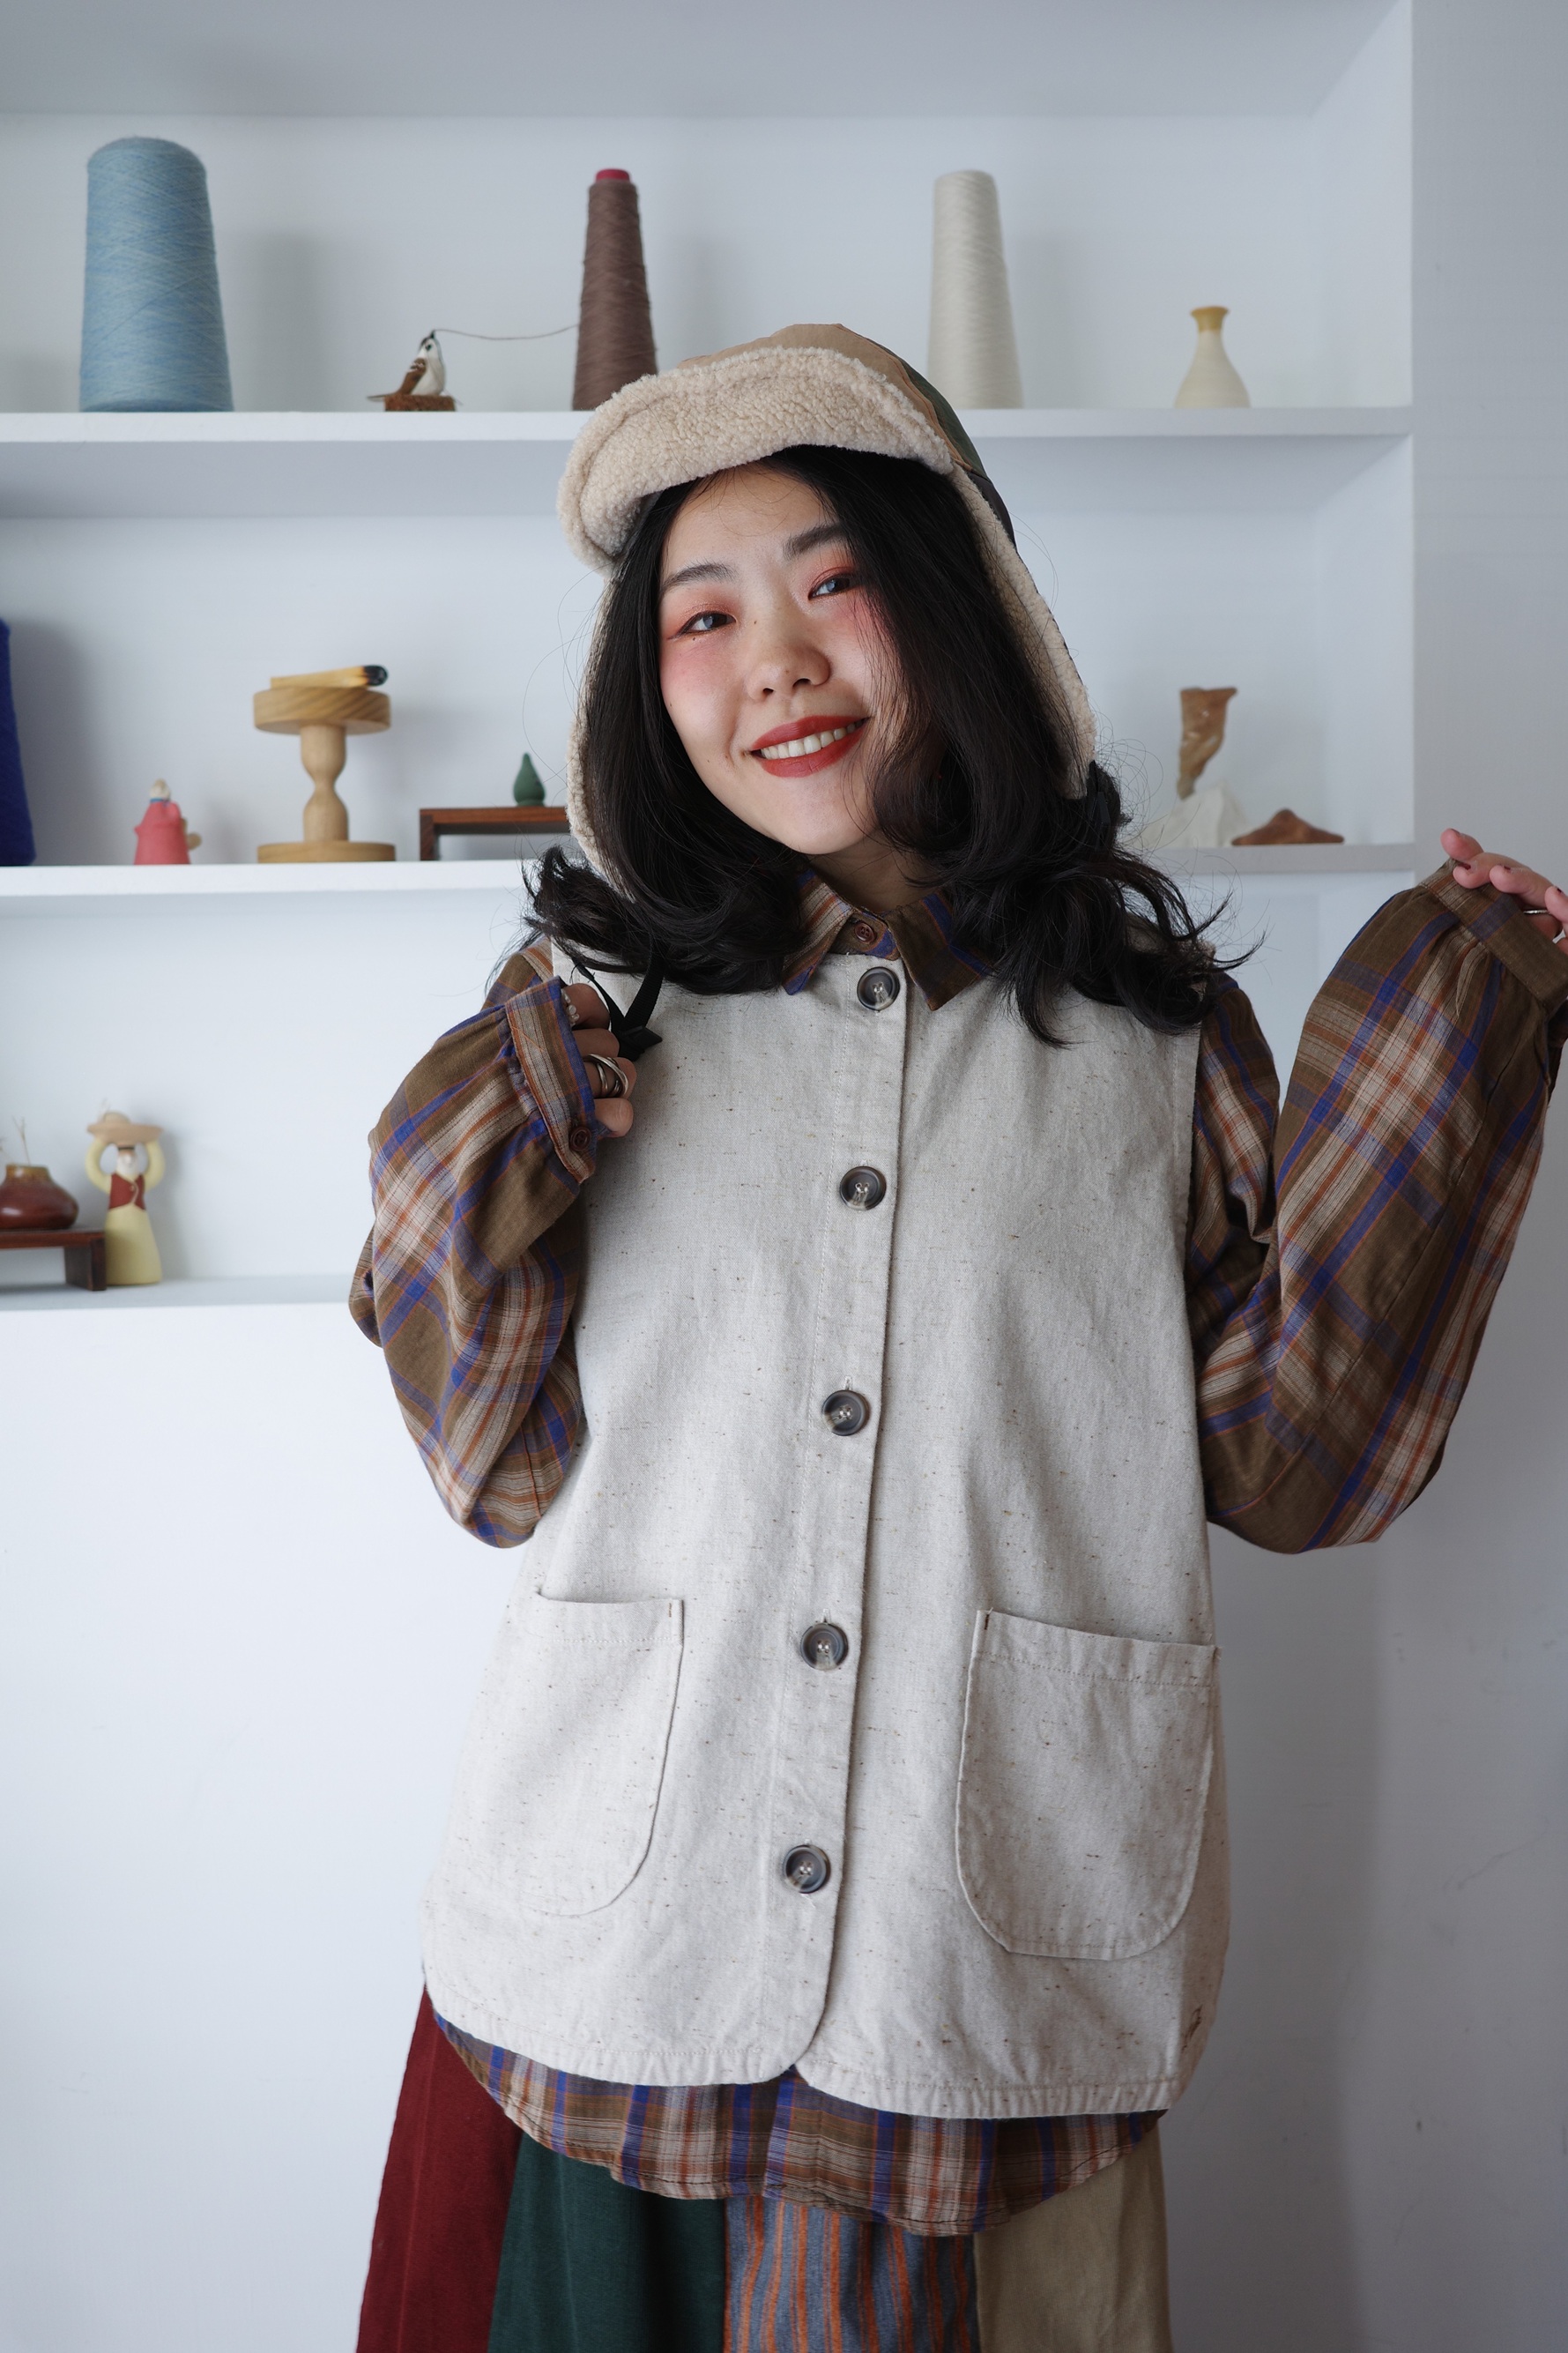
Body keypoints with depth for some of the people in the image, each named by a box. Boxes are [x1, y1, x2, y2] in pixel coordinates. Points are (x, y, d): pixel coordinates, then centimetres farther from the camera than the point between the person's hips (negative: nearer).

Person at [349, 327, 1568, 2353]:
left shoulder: (1147, 1025, 2)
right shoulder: (593, 1028, 4)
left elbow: (1292, 1461, -1)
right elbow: (510, 1473, 3)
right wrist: (475, 1173, -12)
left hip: (1005, 1956, 0)